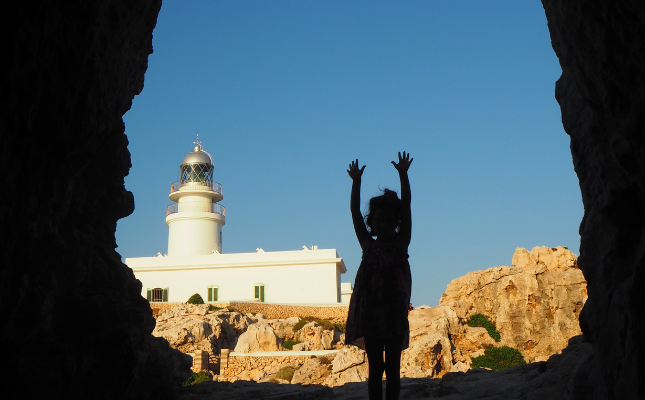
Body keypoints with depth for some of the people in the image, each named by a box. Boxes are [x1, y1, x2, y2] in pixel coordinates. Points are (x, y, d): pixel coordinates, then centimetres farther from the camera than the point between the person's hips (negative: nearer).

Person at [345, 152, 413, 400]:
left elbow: (406, 207, -3)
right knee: (375, 368, 8)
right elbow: (355, 213, 3)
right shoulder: (368, 245, 8)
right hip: (371, 313, 1)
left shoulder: (401, 243, 4)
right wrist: (356, 181, -2)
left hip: (395, 313, -1)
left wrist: (403, 175, -8)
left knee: (392, 368, 6)